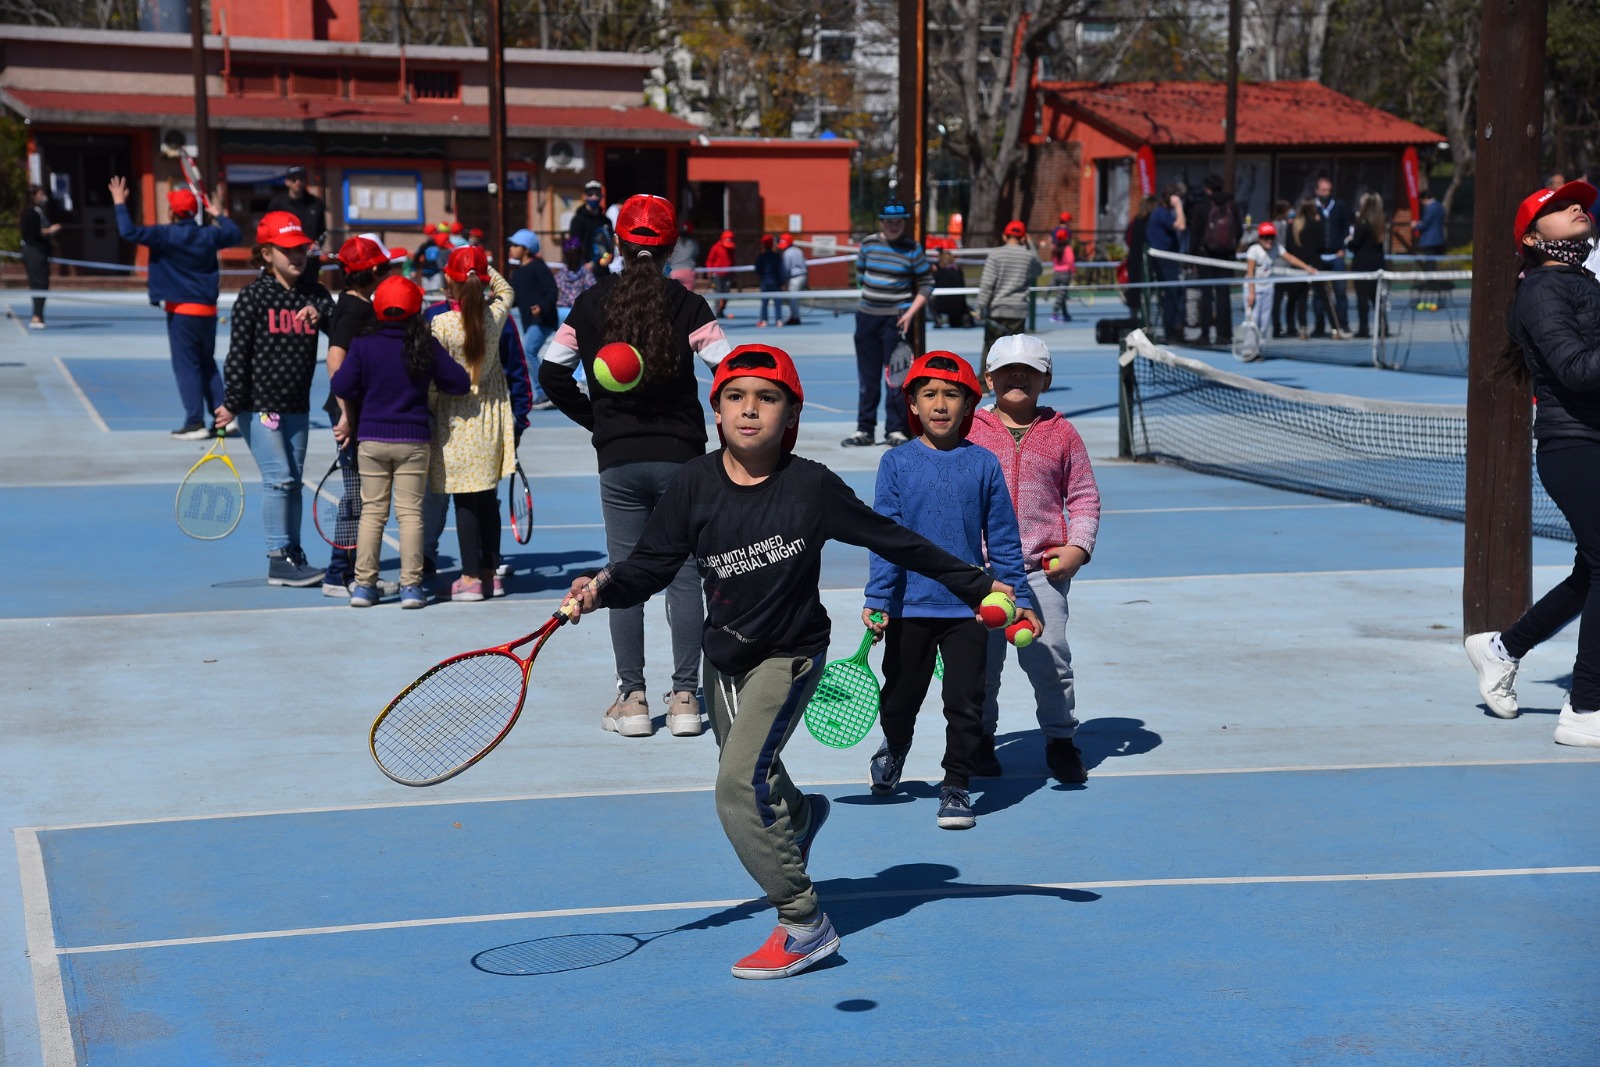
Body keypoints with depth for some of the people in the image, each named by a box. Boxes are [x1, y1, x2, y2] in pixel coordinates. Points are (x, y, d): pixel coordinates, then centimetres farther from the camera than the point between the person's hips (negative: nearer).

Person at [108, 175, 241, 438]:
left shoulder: (166, 235, -12)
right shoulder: (208, 235, 3)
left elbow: (129, 232, -16)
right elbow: (235, 234, 22)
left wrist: (120, 204, -3)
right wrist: (220, 215, 36)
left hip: (181, 311, -5)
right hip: (207, 309, 5)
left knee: (186, 367, -1)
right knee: (208, 365, 16)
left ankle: (195, 423, -4)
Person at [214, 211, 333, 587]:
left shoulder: (315, 294, 7)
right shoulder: (253, 297, -6)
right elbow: (239, 353, -7)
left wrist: (320, 314, -21)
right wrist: (232, 403, -9)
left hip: (296, 406, 5)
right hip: (260, 403, -5)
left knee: (293, 480, 10)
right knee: (278, 478, -9)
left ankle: (293, 555, 19)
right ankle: (279, 560, -4)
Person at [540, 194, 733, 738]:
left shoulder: (590, 305, 1)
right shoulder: (687, 306, -6)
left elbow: (551, 372, 4)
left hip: (618, 462, 1)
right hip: (681, 457, -1)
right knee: (683, 578, 5)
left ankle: (632, 699, 10)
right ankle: (685, 699, 8)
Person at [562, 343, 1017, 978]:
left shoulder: (811, 486, -15)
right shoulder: (695, 484, -7)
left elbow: (894, 542, -6)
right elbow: (653, 565, -5)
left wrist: (977, 587, -2)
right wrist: (603, 588, -26)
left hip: (788, 656, -5)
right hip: (724, 657, 5)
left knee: (740, 783, -20)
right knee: (751, 785, 20)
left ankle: (804, 925, -9)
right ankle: (802, 813, 58)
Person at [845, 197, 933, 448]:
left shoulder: (913, 250, -5)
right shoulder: (868, 244, 4)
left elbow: (926, 285, -2)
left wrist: (911, 312, -12)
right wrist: (873, 293, 11)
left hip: (896, 318, -4)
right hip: (867, 316, 4)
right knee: (867, 377, 8)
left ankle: (895, 430, 7)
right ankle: (865, 430, 15)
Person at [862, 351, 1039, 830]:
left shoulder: (984, 465, 1)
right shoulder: (897, 464, -2)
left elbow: (1003, 539, 6)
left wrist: (1020, 599, 6)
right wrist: (877, 599, -9)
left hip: (969, 608, 0)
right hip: (910, 607, 0)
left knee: (965, 704, -1)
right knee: (899, 700, 13)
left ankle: (956, 788, 15)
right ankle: (895, 747, 45)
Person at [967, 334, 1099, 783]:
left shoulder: (1061, 433, 8)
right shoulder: (968, 431, 5)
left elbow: (1083, 495, 12)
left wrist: (1078, 547, -1)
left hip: (1043, 567, 0)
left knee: (1048, 655, -6)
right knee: (980, 658, 6)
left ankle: (1061, 739, 10)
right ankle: (981, 737, 23)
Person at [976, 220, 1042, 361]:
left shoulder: (995, 254, -6)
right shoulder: (1029, 256, 1)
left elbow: (986, 284, -10)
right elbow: (1038, 270, 24)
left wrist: (981, 307, -6)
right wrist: (1029, 245, 24)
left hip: (996, 309, -1)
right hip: (1019, 311, 1)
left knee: (990, 347, 6)